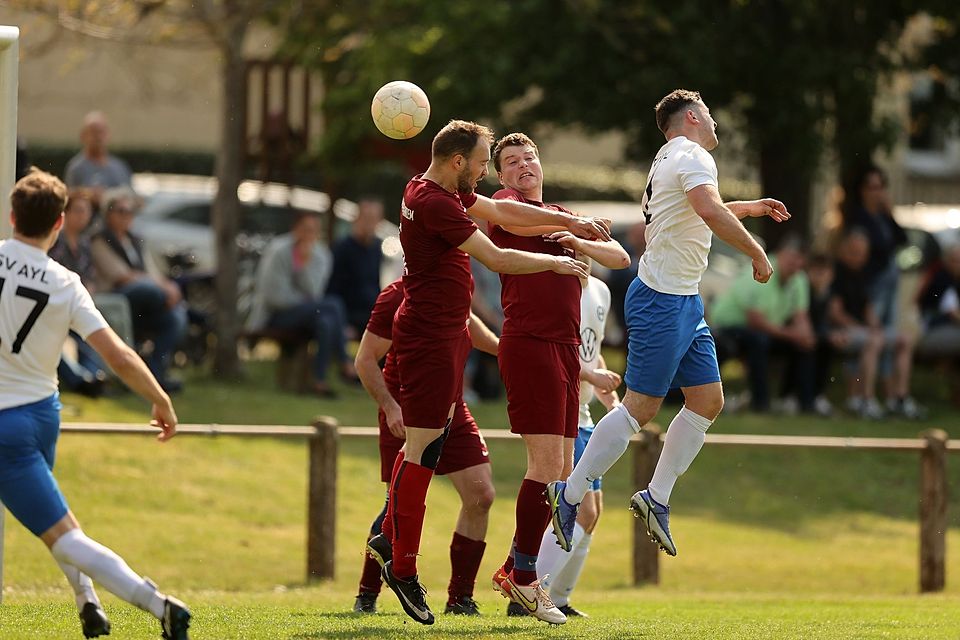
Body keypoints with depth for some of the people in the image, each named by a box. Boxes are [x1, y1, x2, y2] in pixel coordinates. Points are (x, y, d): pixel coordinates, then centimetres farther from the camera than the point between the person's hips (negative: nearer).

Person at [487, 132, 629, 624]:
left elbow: (620, 258, 16)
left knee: (560, 471, 8)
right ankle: (524, 578, -8)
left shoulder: (562, 215, 24)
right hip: (528, 341, -8)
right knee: (547, 463, -14)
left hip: (565, 347, 8)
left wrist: (577, 242, -1)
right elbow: (520, 220, -23)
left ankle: (512, 570, 17)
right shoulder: (504, 202, 3)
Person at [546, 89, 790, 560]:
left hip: (685, 303, 10)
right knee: (641, 407, -9)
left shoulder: (671, 161, 19)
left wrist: (750, 208, 41)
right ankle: (569, 495, -4)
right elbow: (710, 211, -31)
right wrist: (756, 252, -24)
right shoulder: (692, 157, -12)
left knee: (708, 402, 6)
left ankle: (656, 498, 11)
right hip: (662, 301, -10)